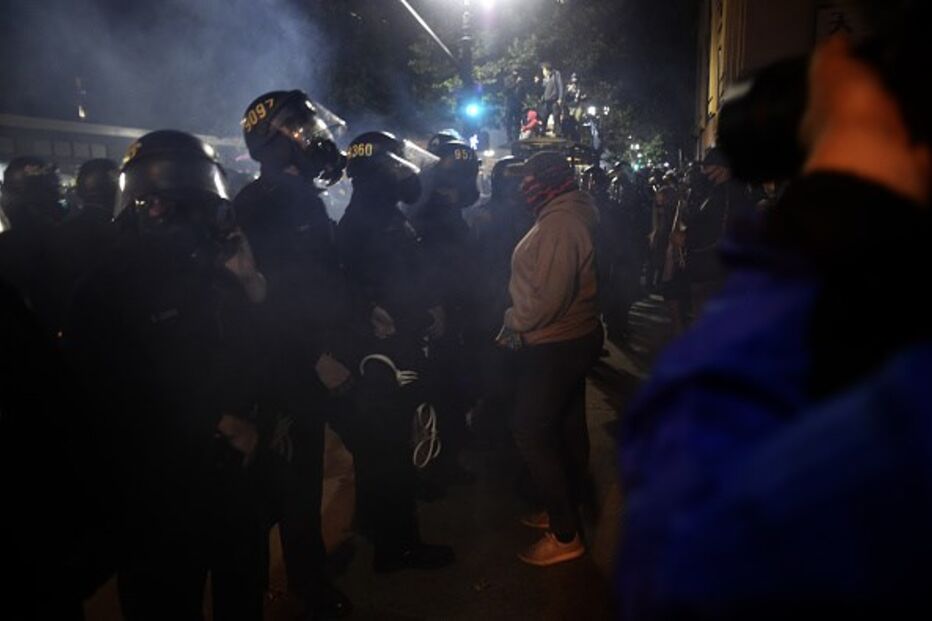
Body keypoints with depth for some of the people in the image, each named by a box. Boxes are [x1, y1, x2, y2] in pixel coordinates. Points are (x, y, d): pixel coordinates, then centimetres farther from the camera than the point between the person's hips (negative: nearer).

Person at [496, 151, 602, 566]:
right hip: (574, 337, 10)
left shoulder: (559, 223, -22)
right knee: (567, 427, 18)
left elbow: (548, 296, -28)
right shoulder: (573, 214, 10)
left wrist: (513, 327, -14)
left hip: (554, 346, -10)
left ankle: (565, 535, 6)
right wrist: (519, 324, 9)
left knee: (531, 433, -3)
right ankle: (565, 512, 34)